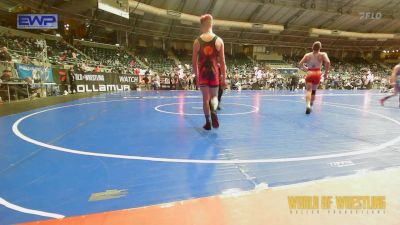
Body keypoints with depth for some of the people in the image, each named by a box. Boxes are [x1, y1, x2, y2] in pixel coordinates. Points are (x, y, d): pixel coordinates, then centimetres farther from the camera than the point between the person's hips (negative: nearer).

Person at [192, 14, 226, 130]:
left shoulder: (197, 41, 0)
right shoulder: (219, 40, -1)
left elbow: (194, 62, 1)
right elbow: (222, 61, -1)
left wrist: (196, 76, 12)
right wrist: (223, 78, 4)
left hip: (202, 73, 0)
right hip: (214, 73, 0)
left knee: (205, 98, 11)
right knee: (214, 96, 13)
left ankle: (208, 122, 13)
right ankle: (213, 111, -20)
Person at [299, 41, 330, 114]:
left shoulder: (307, 55, 9)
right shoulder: (323, 54, 4)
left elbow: (300, 64, 1)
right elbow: (328, 62, -12)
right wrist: (326, 73, -3)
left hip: (309, 74, 0)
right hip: (317, 74, 0)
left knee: (309, 90, -9)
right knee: (314, 91, 17)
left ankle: (308, 105, -34)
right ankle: (310, 105, 26)